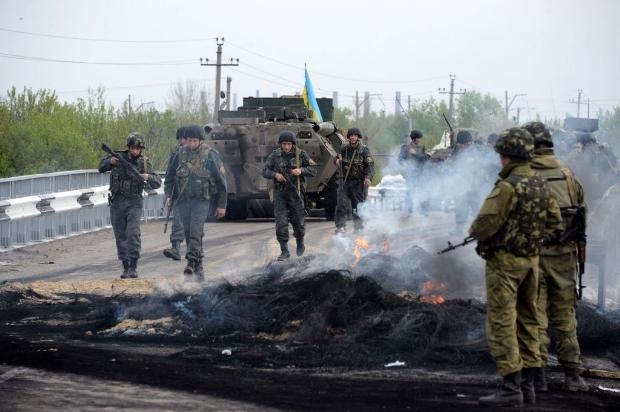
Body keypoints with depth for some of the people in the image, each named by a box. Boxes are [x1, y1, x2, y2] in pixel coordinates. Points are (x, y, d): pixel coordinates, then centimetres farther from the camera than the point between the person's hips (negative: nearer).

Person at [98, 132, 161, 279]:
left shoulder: (144, 163, 0)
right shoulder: (119, 157, 1)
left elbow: (157, 183, -4)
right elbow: (101, 167, 1)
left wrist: (148, 177, -25)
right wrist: (110, 161, -20)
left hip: (134, 202, -2)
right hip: (117, 202, 2)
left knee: (133, 233, -16)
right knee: (120, 236, 5)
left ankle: (133, 267, -16)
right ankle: (125, 266, 13)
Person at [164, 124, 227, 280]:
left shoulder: (210, 155, -6)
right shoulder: (181, 154, 5)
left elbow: (221, 181, -2)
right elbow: (170, 176, 16)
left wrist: (221, 205, -2)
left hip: (202, 200, -4)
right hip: (183, 200, 4)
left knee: (195, 232, -18)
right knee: (188, 233, 5)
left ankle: (191, 264, -22)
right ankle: (198, 268, 12)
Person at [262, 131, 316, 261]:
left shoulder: (301, 154, -4)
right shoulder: (275, 155, -1)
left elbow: (313, 171, -3)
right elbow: (265, 171, 2)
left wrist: (301, 170, -22)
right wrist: (275, 174, -18)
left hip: (295, 192, -1)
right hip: (280, 193, 1)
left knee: (298, 221, 9)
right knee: (281, 223, -7)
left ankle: (300, 244, 36)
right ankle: (284, 251, -1)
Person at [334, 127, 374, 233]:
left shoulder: (364, 150, -3)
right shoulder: (344, 149, 8)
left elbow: (370, 165, -8)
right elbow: (338, 158, 25)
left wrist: (368, 177, -23)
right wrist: (337, 160, 0)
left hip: (358, 182, -3)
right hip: (345, 180, 3)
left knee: (358, 205, 1)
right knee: (341, 203, -7)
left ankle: (359, 227, 12)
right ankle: (340, 226, -2)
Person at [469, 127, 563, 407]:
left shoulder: (508, 187, -19)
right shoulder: (541, 186, 6)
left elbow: (485, 225, -21)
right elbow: (555, 223, 15)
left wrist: (474, 230, -1)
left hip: (504, 261, -8)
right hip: (531, 260, 8)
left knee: (501, 324, -5)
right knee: (527, 321, 15)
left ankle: (511, 388, -8)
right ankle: (528, 384, 19)